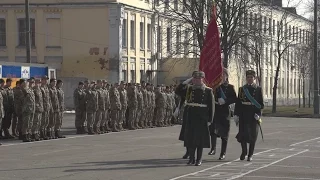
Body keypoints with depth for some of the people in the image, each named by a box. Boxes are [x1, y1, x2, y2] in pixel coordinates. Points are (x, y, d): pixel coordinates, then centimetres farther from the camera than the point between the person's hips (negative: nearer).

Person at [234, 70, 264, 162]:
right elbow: (238, 103, 7)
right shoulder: (242, 89, 8)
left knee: (253, 135, 2)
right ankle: (244, 151, 15)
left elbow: (261, 104, 3)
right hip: (243, 116, 1)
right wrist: (236, 115, 0)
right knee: (242, 134, -6)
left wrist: (258, 114, -10)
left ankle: (250, 155, 13)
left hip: (254, 116, -1)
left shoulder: (258, 89, 5)